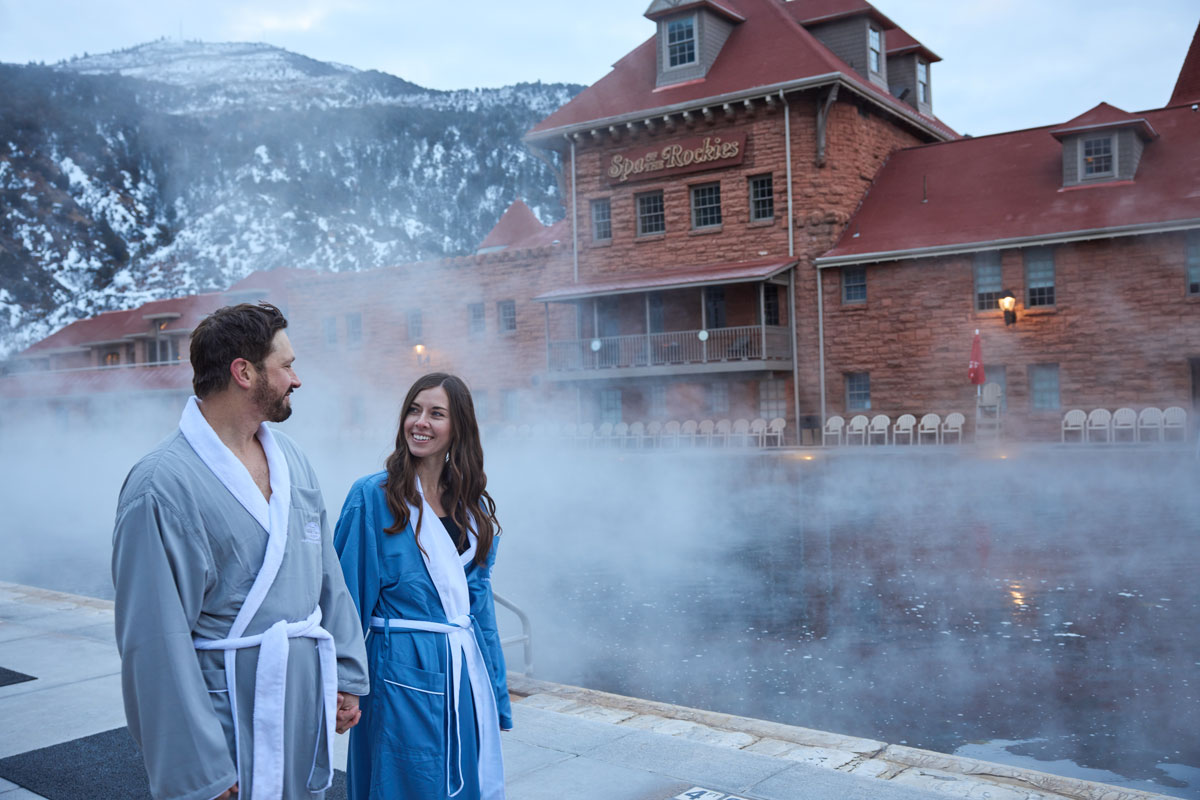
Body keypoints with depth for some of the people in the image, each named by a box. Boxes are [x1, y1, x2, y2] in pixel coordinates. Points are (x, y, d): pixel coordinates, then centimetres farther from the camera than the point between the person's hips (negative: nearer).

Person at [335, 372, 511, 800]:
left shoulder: (472, 504, 6)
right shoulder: (374, 496, -10)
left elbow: (480, 598, 11)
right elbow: (350, 596, -8)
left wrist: (496, 696, 12)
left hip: (466, 669, 5)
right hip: (404, 671, -5)